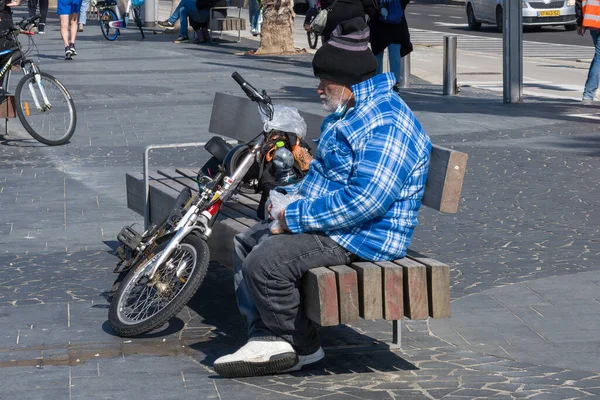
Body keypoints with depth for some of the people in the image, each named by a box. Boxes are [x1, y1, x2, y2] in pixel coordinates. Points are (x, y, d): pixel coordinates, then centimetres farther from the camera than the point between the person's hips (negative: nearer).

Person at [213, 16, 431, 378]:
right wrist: (291, 196, 8)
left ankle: (304, 349, -3)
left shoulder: (386, 124, -22)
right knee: (246, 243, 12)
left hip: (362, 237, -12)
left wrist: (298, 218, -24)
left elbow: (367, 200, -31)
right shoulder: (346, 114, 15)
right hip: (327, 219, 12)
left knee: (264, 263, -23)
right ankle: (268, 339, 0)